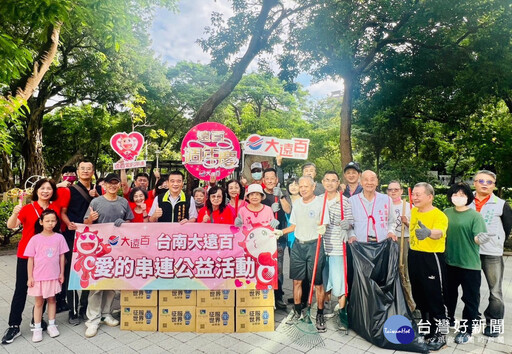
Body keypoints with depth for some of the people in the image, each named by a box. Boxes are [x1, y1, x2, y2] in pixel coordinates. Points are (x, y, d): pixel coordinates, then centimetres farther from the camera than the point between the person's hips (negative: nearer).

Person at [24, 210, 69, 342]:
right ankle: (37, 328, 22)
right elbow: (30, 259, -3)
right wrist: (30, 277, -4)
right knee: (38, 302, 11)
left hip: (54, 276, 1)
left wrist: (62, 273, 2)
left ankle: (51, 325, 26)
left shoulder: (59, 238, -5)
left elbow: (62, 257, 1)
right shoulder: (35, 239, -8)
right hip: (38, 276, -1)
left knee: (52, 300, 13)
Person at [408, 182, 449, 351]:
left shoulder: (439, 215, -17)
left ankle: (439, 335, 20)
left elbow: (439, 232, -39)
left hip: (431, 259, -7)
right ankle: (426, 325, 39)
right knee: (418, 295, 19)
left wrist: (429, 233, -57)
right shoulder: (413, 211, 5)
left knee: (434, 297, 3)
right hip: (414, 257, 7)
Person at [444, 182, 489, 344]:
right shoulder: (446, 213, 2)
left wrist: (480, 238, -39)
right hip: (449, 262, 4)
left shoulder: (475, 215, -10)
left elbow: (477, 237, -18)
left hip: (469, 264, -4)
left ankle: (465, 329, 24)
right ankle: (449, 319, 41)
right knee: (449, 294, 20)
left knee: (470, 298, 7)